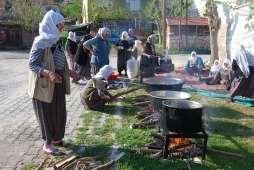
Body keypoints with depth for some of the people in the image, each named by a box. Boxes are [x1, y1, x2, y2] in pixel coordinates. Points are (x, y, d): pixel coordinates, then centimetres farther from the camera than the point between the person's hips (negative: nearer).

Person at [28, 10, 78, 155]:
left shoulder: (56, 41, 6)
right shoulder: (41, 42, -17)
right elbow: (32, 65, -20)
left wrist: (69, 72, 16)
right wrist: (48, 73, -35)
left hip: (58, 84, 8)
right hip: (45, 85, -8)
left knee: (60, 112, 16)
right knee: (47, 114, 5)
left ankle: (57, 138, 34)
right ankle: (47, 144, 21)